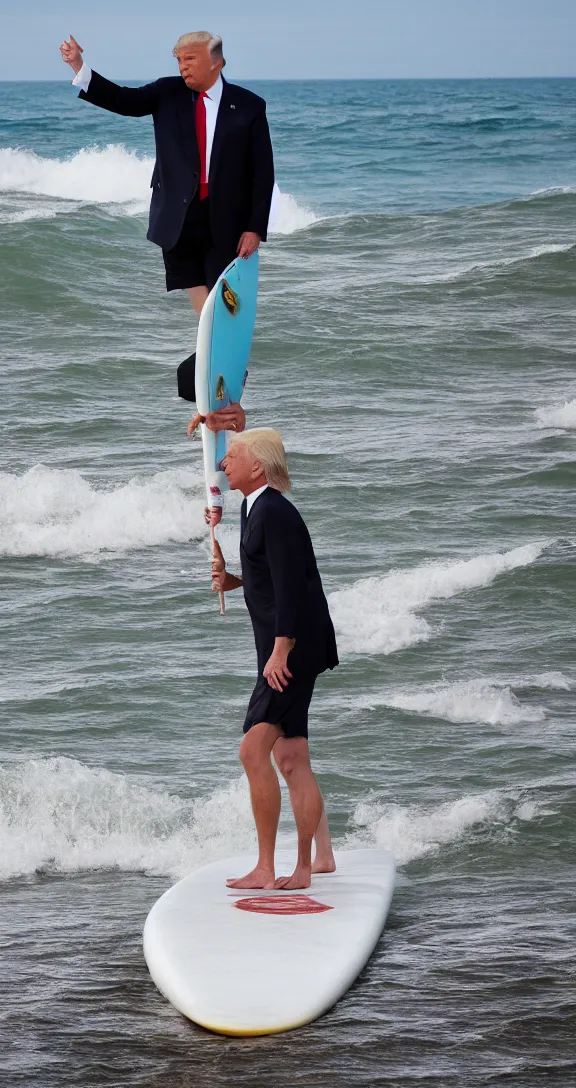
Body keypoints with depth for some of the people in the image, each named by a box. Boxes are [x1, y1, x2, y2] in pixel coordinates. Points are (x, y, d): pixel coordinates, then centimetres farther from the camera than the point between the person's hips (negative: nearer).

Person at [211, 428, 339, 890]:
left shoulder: (275, 511, -16)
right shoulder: (256, 508, 15)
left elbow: (290, 583, -21)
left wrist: (279, 651, -24)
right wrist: (234, 580, 8)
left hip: (293, 645, -11)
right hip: (286, 648, 11)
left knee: (254, 750, -15)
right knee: (291, 759, 14)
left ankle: (265, 868, -13)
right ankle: (319, 858, 21)